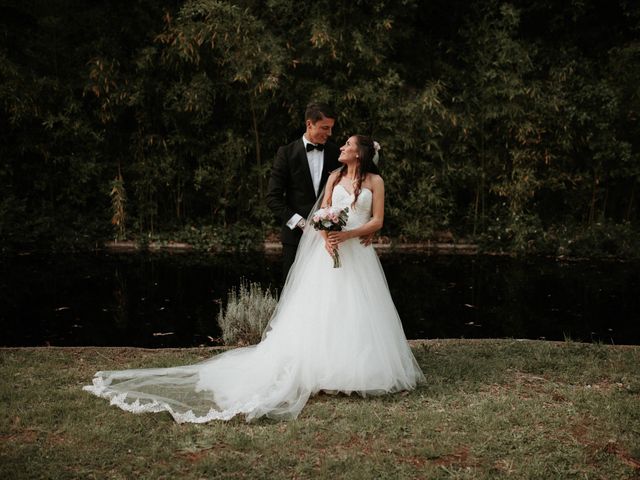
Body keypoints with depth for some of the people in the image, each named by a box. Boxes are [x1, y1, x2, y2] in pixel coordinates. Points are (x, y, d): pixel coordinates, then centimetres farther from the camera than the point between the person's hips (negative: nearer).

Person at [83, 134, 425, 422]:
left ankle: (358, 371, 5)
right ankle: (322, 368, 1)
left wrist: (347, 234, -15)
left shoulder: (375, 181, 4)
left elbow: (377, 221, -1)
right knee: (321, 311, -2)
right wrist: (326, 237, -12)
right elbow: (321, 213, 8)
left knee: (355, 314, -3)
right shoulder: (335, 176, 12)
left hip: (357, 254, -2)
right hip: (330, 251, 2)